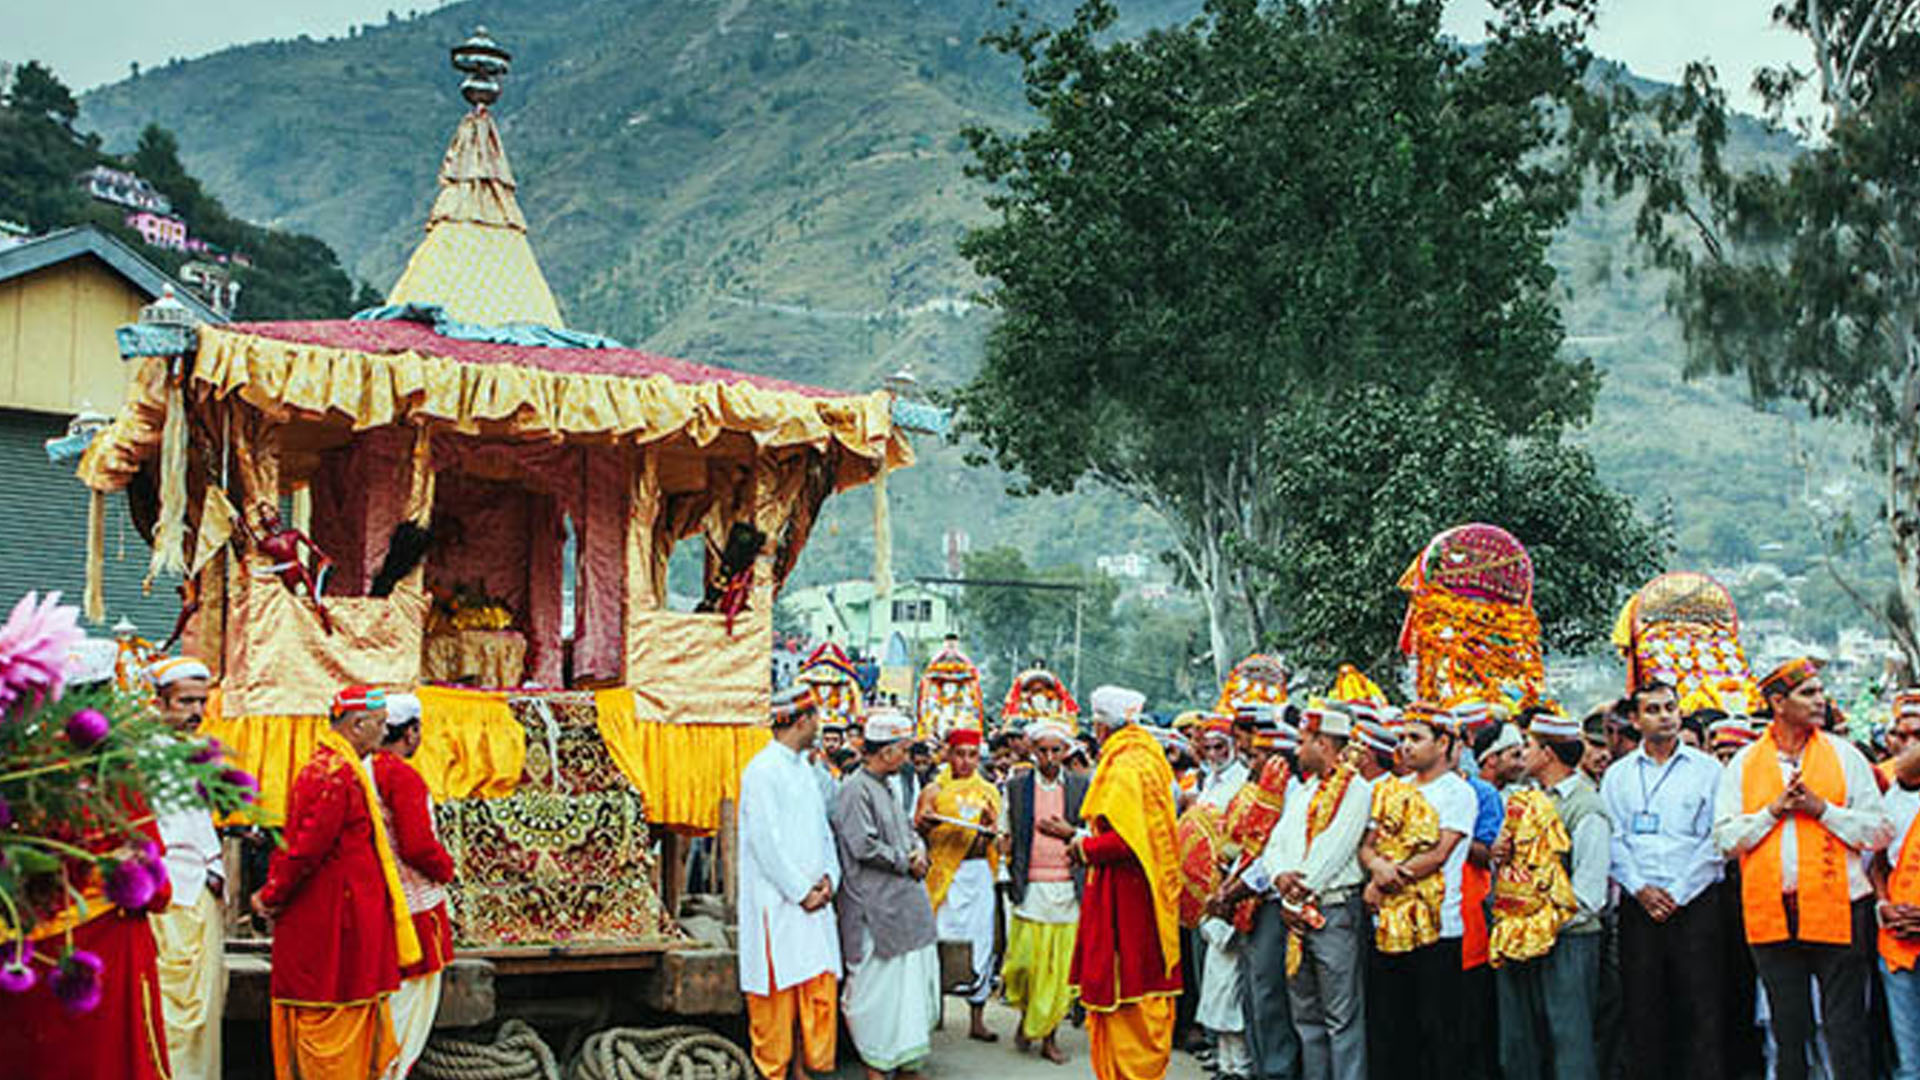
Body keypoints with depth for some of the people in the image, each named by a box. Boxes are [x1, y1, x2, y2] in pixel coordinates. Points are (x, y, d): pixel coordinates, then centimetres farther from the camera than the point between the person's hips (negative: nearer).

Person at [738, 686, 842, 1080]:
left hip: (813, 902, 8)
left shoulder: (804, 768, 15)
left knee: (819, 986, 7)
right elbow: (765, 841, -16)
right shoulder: (763, 770, -12)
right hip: (777, 903, -8)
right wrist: (801, 892, -13)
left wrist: (828, 877, 2)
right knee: (776, 998, -2)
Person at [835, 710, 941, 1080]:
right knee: (879, 987, -3)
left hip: (905, 904, 9)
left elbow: (907, 828, 24)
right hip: (875, 909, -9)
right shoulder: (856, 790, -14)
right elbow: (864, 846, -21)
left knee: (913, 979, 11)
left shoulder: (886, 786, 16)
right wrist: (905, 862, -11)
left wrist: (918, 850, 3)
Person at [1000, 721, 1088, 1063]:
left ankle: (1048, 1034, 14)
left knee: (1061, 965, 1)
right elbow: (1006, 834, 13)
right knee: (1024, 962, -6)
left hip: (1068, 889, 1)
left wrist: (1070, 832, -5)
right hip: (1030, 889, -1)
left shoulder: (1081, 787, 8)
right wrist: (1009, 872, 0)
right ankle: (1026, 1016, 22)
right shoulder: (1016, 786, 7)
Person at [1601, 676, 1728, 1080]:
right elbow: (1613, 840, 6)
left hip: (1695, 904, -2)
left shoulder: (1707, 769, 4)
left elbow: (1716, 841, -3)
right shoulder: (1617, 775, 11)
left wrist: (1677, 893, -9)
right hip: (1638, 906, 2)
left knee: (1703, 1007, -4)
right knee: (1641, 1007, 3)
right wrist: (1640, 888, -8)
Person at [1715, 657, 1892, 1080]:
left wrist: (1822, 809, -10)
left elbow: (1879, 832, 1)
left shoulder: (1845, 756, 6)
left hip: (1837, 908, -1)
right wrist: (1774, 810, -9)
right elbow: (1725, 837, 1)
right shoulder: (1743, 765, 7)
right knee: (1788, 1033, 10)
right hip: (1770, 914, 1)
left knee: (1846, 1030, -1)